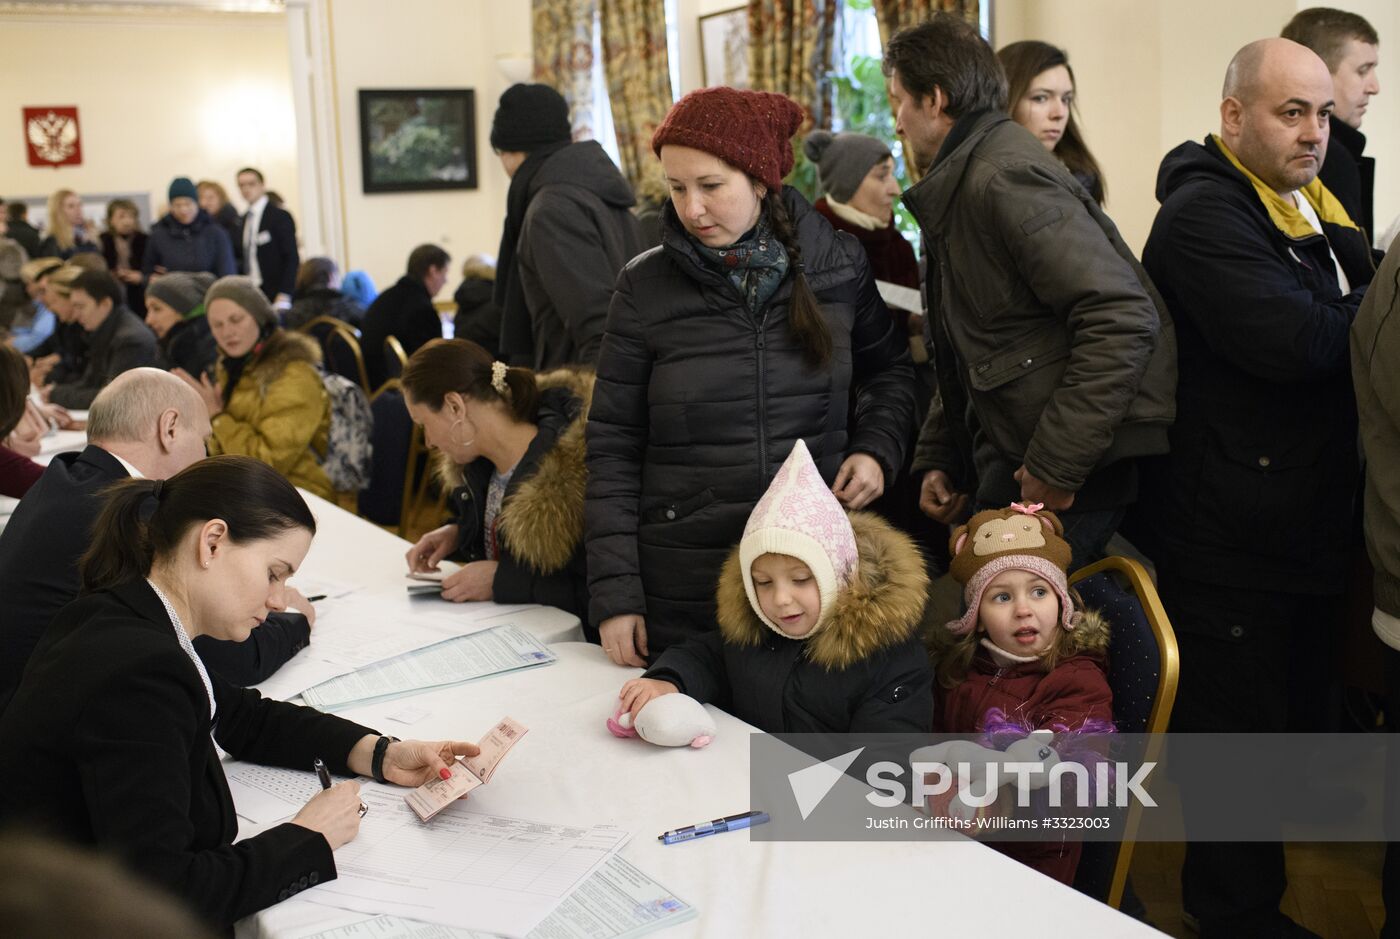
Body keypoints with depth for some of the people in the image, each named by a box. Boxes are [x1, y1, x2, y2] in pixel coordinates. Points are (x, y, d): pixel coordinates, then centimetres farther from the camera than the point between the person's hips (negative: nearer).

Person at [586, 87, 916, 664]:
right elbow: (613, 447, -1)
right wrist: (614, 594, -5)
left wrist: (877, 448, -2)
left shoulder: (837, 266, 0)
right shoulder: (646, 286, -4)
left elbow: (888, 369, 18)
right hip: (684, 579, -1)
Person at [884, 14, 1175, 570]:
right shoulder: (959, 187, 17)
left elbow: (1123, 318, -25)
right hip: (1006, 460, 10)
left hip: (1066, 474, -10)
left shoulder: (1006, 179, -16)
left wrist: (1056, 466, -22)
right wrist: (938, 458, 16)